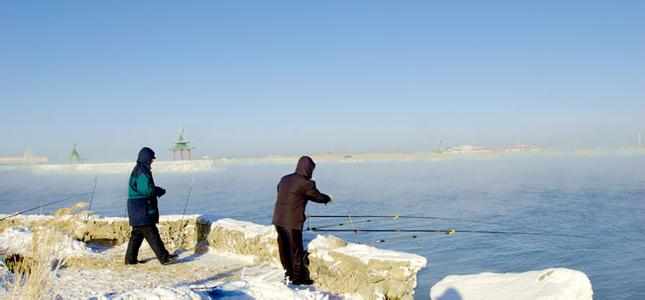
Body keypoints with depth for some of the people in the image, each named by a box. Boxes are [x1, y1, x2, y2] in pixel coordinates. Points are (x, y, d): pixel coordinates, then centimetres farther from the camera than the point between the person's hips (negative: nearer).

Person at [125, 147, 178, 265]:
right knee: (152, 234, -7)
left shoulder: (137, 170, 16)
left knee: (137, 234, 16)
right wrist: (159, 191, -7)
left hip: (137, 209, 11)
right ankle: (164, 257, -5)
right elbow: (147, 190, -24)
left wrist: (156, 190, 7)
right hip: (142, 209, -10)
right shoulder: (143, 172, -17)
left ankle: (131, 258, 22)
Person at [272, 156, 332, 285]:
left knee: (284, 248, 17)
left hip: (278, 220, 7)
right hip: (292, 222, -7)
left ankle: (289, 274, 31)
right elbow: (317, 196, -2)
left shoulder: (284, 179, 6)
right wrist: (327, 198, 20)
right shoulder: (305, 183, -13)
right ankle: (298, 277, 17)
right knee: (296, 250, 7)